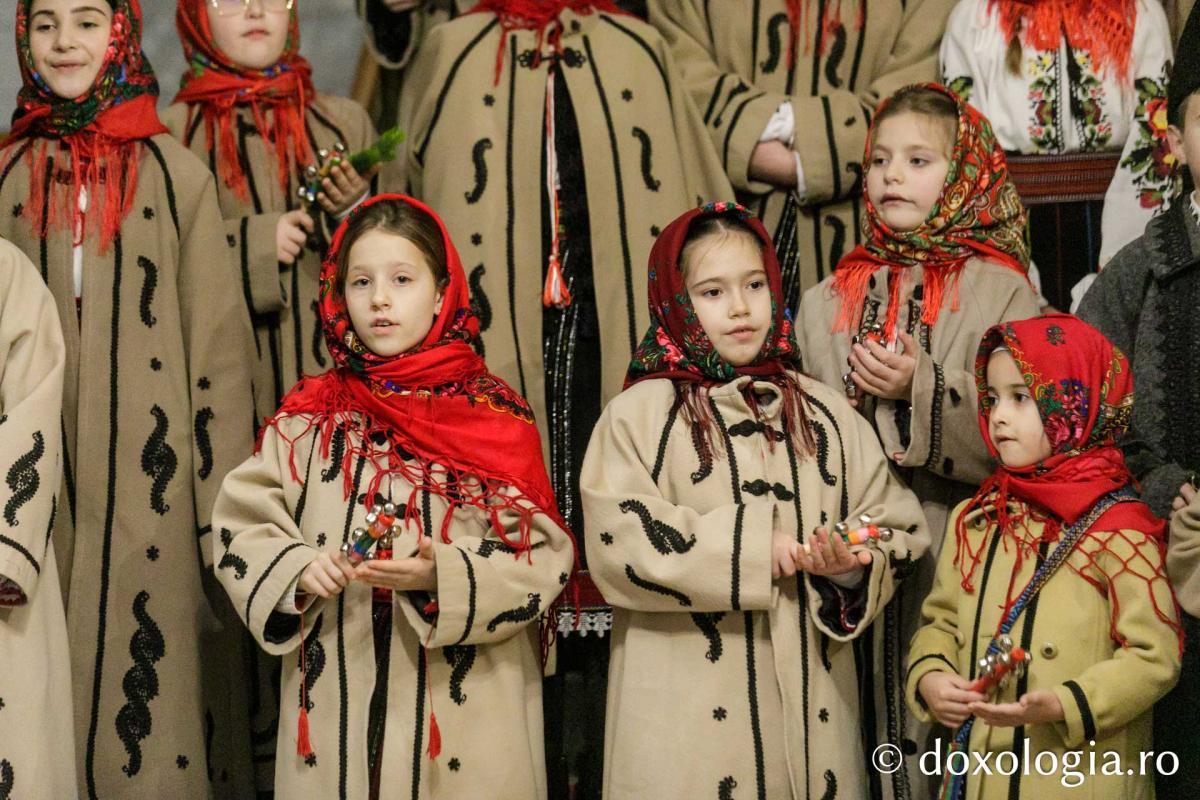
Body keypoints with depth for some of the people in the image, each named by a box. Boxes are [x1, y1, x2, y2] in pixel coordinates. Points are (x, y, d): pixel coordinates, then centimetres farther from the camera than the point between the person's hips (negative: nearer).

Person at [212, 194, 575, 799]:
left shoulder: (496, 419, 0)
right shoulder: (307, 418, 5)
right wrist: (296, 570, -15)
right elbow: (239, 526, 5)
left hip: (471, 706, -1)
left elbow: (544, 553, -5)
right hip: (335, 700, 1)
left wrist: (444, 575, -20)